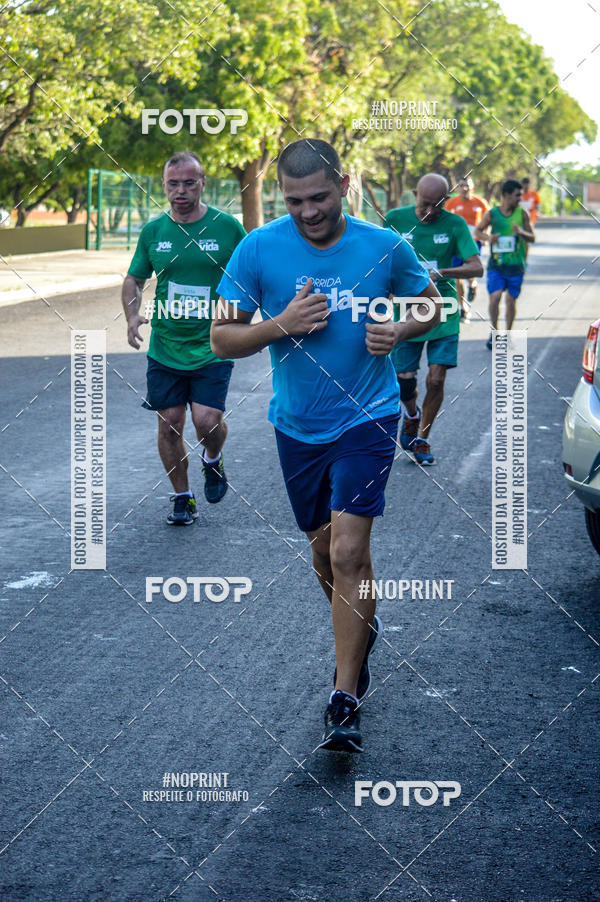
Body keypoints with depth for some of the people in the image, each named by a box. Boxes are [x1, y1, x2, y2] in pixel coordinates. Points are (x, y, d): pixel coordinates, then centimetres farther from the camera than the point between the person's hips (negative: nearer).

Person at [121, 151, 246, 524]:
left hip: (213, 348, -3)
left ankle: (213, 461, 22)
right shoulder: (153, 231, 3)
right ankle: (183, 498, 22)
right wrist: (132, 315, -5)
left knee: (207, 420, -14)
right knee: (170, 424, 5)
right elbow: (134, 280, 14)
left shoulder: (227, 227, -4)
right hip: (165, 348, 3)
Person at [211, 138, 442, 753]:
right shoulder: (258, 249, -7)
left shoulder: (386, 247, -7)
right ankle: (361, 630, 46)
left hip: (367, 420, -3)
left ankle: (345, 701, -9)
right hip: (297, 425, 3)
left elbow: (431, 304, 10)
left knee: (348, 552, -14)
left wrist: (399, 330, -11)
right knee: (324, 548, 17)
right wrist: (281, 324, -21)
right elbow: (221, 339, -4)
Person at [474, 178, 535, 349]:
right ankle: (494, 332, 9)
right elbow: (478, 231, 12)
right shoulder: (491, 214, -2)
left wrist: (521, 232, -16)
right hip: (496, 264, -1)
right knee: (494, 297, -11)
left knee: (511, 300, 5)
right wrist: (487, 237, -10)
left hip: (516, 265, 1)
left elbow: (532, 238, 6)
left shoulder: (522, 213, 0)